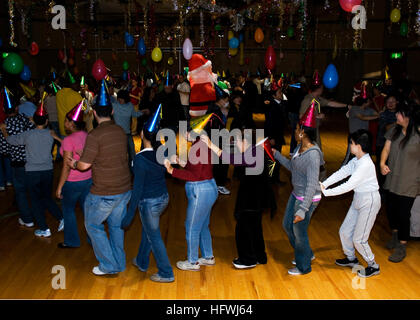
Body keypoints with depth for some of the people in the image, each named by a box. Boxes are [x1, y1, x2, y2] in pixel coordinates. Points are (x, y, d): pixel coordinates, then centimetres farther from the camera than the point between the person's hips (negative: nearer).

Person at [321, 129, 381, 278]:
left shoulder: (366, 164, -27)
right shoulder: (356, 160, 2)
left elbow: (348, 186, -29)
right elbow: (341, 172, -1)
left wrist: (325, 192, -26)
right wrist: (324, 184, -13)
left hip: (369, 201, -9)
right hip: (358, 199, 9)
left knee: (359, 239, 0)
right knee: (344, 231, 15)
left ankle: (373, 266, 21)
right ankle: (351, 258, 38)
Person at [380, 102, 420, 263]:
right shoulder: (394, 131, 0)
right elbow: (386, 149, 5)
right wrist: (382, 163, -12)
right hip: (392, 179, 6)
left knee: (403, 214, 0)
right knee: (391, 210, 17)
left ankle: (402, 247, 17)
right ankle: (395, 234, 45)